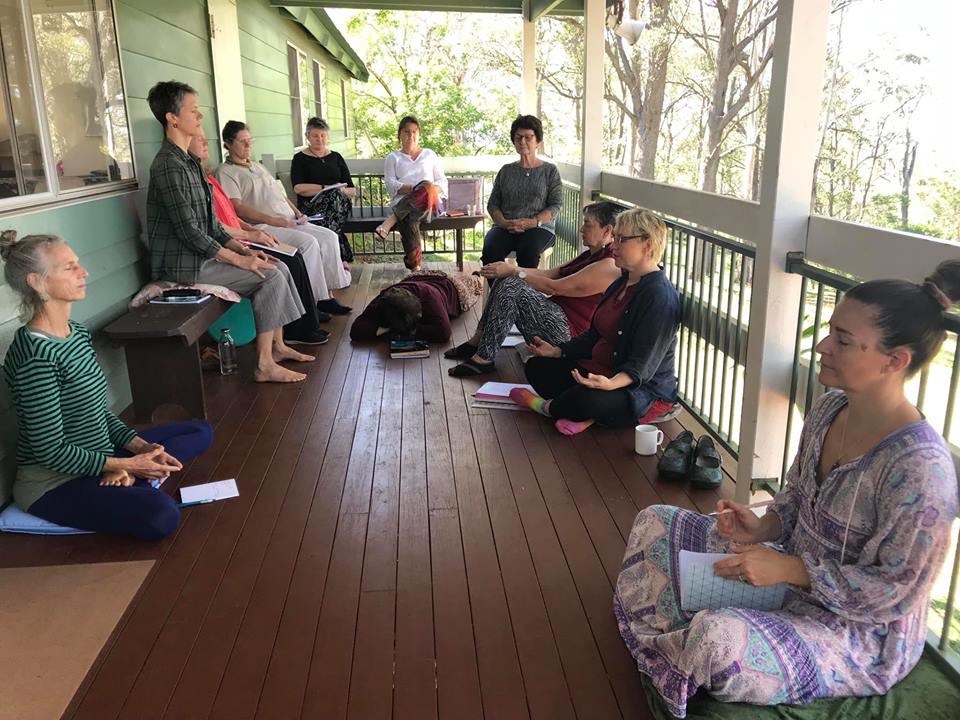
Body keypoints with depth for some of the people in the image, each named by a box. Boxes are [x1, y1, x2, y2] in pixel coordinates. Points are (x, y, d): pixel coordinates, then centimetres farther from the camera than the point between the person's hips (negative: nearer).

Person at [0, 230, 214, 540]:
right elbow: (51, 451, -21)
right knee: (161, 515, -35)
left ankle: (124, 479, -4)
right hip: (53, 483, -10)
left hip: (96, 459, 10)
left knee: (201, 431, 13)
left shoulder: (77, 332, 6)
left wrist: (140, 446, -3)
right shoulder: (36, 355, -22)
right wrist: (128, 464, -18)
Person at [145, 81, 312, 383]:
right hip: (185, 264, -10)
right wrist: (238, 260, -19)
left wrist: (242, 248, 6)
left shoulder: (187, 162, 15)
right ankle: (264, 366, -10)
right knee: (270, 276, -15)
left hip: (202, 254, 10)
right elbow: (189, 231, -23)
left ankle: (277, 346, 13)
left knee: (279, 268, 5)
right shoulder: (169, 166, -18)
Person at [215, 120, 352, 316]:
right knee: (308, 243, -29)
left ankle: (327, 294, -13)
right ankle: (319, 300, -22)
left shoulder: (258, 167, 26)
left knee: (329, 237, -12)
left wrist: (297, 213, 8)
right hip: (262, 227, -8)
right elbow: (237, 208, -13)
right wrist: (273, 220, -18)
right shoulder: (226, 172, -1)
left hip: (289, 222, 8)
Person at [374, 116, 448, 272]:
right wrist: (414, 188, -13)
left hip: (429, 202, 1)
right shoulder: (393, 158, 22)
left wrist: (430, 189, -8)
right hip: (402, 203, 0)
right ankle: (414, 265, -40)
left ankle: (390, 221, -38)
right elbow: (391, 184, 5)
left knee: (426, 186, -38)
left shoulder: (430, 155, 26)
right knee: (408, 218, -39)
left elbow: (443, 182, 17)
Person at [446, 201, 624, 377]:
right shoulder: (591, 255, 16)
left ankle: (484, 358, -20)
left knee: (511, 286, -23)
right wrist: (508, 270, -3)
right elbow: (548, 274, 10)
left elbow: (553, 288, -19)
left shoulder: (608, 267, -17)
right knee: (505, 280, 2)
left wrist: (513, 271, -13)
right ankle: (477, 341, 0)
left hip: (568, 334, -10)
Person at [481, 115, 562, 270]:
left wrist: (533, 222, -16)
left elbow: (556, 205, 2)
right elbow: (492, 204, 13)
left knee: (528, 250, -37)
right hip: (505, 227, 2)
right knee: (490, 249, -32)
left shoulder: (550, 171, 12)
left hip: (540, 228, -2)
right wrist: (504, 223, -10)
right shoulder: (506, 171, 20)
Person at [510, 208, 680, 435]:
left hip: (645, 390, -10)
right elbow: (595, 335, 17)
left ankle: (547, 407, -3)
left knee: (585, 399, -38)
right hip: (601, 371, 10)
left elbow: (642, 366, -26)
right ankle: (586, 415, -15)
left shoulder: (660, 297, -21)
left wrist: (611, 383, -44)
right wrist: (557, 350, 8)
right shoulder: (621, 283, 10)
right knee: (537, 367, 5)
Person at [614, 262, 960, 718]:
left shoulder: (921, 467, -30)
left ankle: (677, 656, 2)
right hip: (796, 573, 8)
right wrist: (763, 528, -11)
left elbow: (897, 589, -23)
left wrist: (790, 569, -26)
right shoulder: (828, 409, -6)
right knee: (655, 523, 3)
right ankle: (678, 647, 12)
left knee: (717, 639, -35)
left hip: (864, 634, -8)